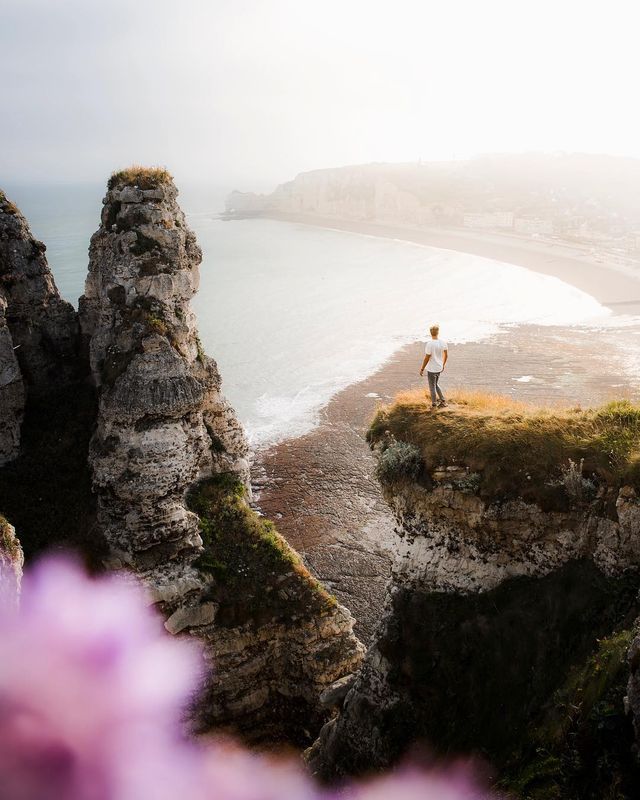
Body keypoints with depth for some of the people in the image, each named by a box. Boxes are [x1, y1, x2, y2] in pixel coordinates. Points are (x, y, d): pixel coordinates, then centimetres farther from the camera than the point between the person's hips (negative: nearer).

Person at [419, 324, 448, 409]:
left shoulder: (429, 344, -22)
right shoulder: (443, 342, -3)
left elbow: (427, 358, -19)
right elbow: (446, 355, 8)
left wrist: (422, 369, -8)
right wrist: (443, 364, 23)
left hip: (431, 369, -6)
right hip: (439, 368, 6)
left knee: (432, 386, 8)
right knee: (436, 384, 24)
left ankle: (434, 405, 17)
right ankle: (443, 401, 25)